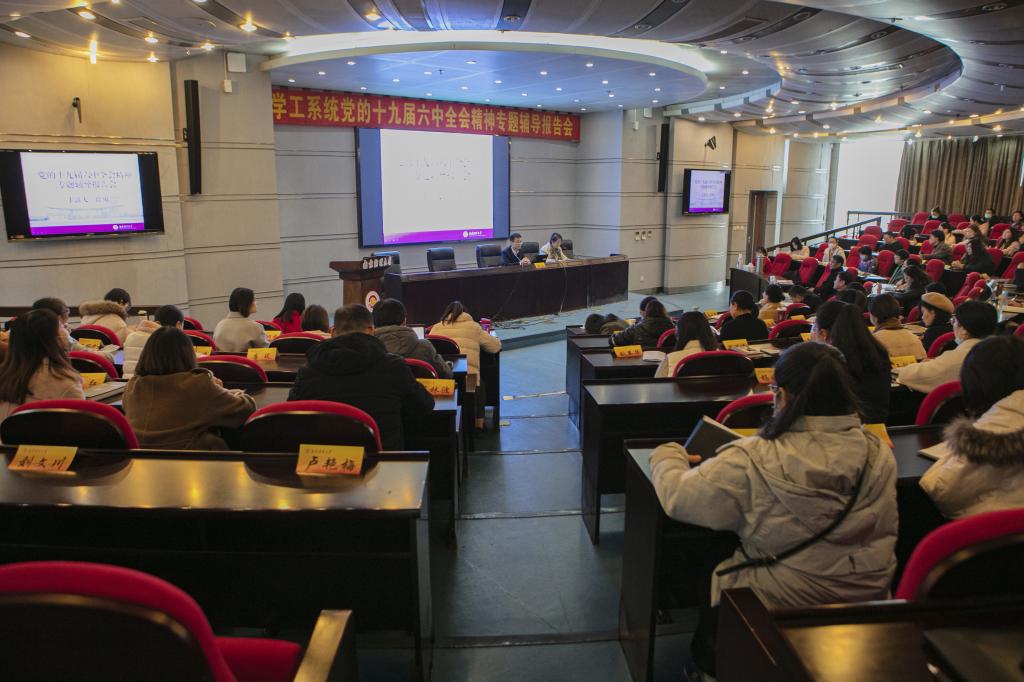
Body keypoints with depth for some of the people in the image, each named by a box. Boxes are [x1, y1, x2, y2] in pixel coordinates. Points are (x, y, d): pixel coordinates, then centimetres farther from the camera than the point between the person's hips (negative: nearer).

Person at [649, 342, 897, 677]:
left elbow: (677, 497, -16)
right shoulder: (879, 453, -12)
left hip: (779, 604, -4)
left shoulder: (752, 460, -27)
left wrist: (668, 454, 4)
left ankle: (709, 666, 48)